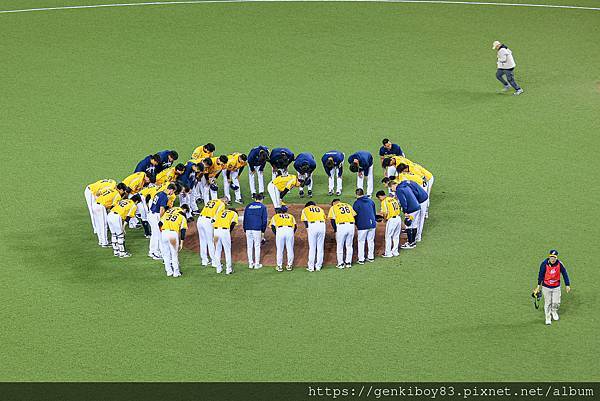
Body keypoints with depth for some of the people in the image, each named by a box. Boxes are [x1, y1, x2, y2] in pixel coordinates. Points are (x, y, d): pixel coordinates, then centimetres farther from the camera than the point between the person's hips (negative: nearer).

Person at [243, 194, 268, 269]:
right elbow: (264, 220, 1)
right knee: (257, 246, 1)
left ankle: (250, 263, 12)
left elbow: (245, 219, 15)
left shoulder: (248, 206, 14)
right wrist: (263, 231, 5)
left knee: (249, 246, 8)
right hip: (257, 229, -3)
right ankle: (257, 264, 1)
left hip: (248, 229, 3)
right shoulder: (262, 207, 5)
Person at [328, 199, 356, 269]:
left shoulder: (333, 207, 10)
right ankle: (348, 263, 20)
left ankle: (341, 264, 10)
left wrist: (335, 230, 7)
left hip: (341, 226, -4)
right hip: (351, 225, 4)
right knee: (349, 246, 16)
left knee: (340, 246, 8)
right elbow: (355, 215, 14)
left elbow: (332, 219, 1)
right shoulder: (348, 205, 21)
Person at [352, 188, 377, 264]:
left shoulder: (357, 203, -7)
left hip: (362, 225, -5)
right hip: (372, 224, 5)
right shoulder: (370, 201, 9)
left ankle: (361, 259, 2)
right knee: (371, 241, 15)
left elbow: (355, 215, -4)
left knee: (361, 242, 2)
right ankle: (371, 257, 22)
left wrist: (356, 224, 10)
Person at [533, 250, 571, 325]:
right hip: (546, 286, -1)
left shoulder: (559, 264, -16)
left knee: (556, 302, 6)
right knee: (547, 303, 6)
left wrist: (567, 285, -5)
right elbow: (541, 274, -5)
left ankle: (554, 311, 39)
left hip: (556, 286, 1)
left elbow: (564, 274, -5)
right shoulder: (544, 264, -19)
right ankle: (548, 318, 24)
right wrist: (539, 285, 1)